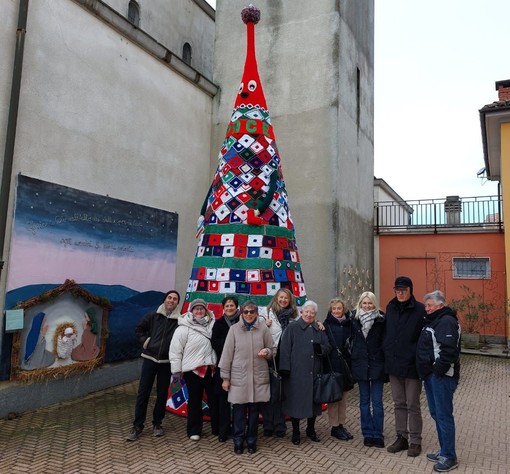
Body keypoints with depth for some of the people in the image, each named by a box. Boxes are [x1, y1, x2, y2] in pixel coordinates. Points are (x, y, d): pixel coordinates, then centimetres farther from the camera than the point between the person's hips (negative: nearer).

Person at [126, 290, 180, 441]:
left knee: (162, 394, 9)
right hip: (150, 359, 1)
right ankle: (137, 426, 14)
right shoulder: (153, 316, 0)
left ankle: (157, 423, 25)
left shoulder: (180, 321, -7)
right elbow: (138, 329, 10)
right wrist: (145, 341, -1)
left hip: (166, 362, -1)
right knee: (143, 393, 4)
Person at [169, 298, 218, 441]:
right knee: (195, 400, 8)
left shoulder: (211, 325, 5)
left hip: (211, 368, 4)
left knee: (214, 398, 11)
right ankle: (194, 430, 22)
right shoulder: (184, 328, -7)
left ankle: (218, 429, 24)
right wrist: (176, 370, -9)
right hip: (193, 369, -4)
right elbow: (176, 350, -8)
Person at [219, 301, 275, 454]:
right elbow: (227, 354, -1)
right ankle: (238, 442, 21)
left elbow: (272, 350, 10)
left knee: (255, 410, 10)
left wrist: (266, 352, -13)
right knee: (239, 411, 4)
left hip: (259, 377, 1)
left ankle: (251, 441, 26)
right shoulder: (234, 329, -3)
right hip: (239, 377, -1)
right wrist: (225, 377, -1)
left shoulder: (263, 328, 0)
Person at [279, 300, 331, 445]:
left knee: (313, 400, 12)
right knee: (296, 401, 3)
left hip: (314, 372, 4)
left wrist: (320, 348, -12)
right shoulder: (292, 328, -3)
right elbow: (285, 348, -8)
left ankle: (311, 430, 30)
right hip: (296, 372, -4)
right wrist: (284, 368, -14)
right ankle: (295, 432, 19)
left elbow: (328, 348, 10)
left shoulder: (319, 329, 10)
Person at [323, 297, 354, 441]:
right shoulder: (327, 324, -4)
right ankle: (334, 427, 14)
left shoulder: (349, 324, 5)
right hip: (332, 365, -4)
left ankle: (341, 424, 24)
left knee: (343, 396, 13)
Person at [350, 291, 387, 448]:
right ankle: (368, 433, 19)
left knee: (377, 402, 2)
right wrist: (352, 362, 6)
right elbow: (352, 342, 10)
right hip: (360, 365, 2)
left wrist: (386, 364, -9)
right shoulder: (355, 321, 3)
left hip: (377, 365, -2)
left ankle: (378, 434, 13)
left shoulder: (381, 321, -4)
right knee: (364, 401, 10)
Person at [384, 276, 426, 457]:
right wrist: (387, 354, 11)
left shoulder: (420, 310, -11)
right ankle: (402, 437, 28)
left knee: (413, 405, 7)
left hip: (412, 365, -5)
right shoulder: (390, 308, 6)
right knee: (399, 404, 15)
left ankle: (415, 441, 21)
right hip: (393, 364, 5)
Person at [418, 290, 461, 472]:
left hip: (441, 376, -10)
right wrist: (427, 372, 17)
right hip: (431, 375, 10)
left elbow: (449, 349, -24)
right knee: (436, 413, 16)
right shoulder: (434, 320, 16)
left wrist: (439, 370, -20)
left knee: (444, 415, -2)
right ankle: (444, 451, 28)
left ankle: (449, 457, 8)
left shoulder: (447, 321, -15)